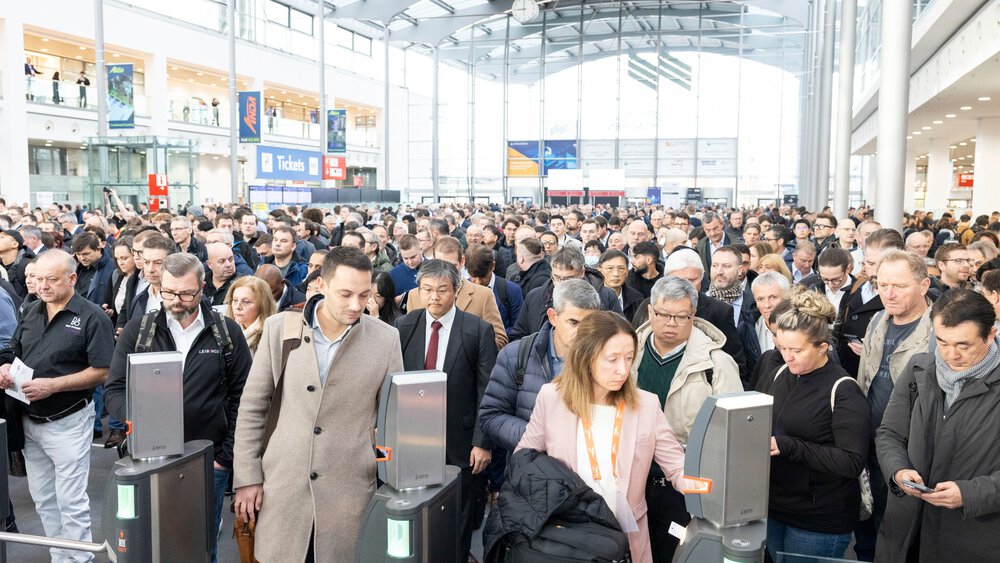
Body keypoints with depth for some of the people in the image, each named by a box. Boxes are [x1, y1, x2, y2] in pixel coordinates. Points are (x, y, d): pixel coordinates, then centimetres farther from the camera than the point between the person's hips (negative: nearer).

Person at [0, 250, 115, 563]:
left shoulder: (92, 317, -13)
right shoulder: (31, 313, 8)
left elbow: (102, 371, -17)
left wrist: (52, 385, -23)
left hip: (68, 422, -7)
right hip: (30, 421, 7)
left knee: (71, 502, 0)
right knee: (42, 499, 16)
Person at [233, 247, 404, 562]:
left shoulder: (386, 339, -4)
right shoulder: (280, 328, -3)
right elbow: (252, 408, 3)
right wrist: (247, 476, 1)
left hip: (349, 490, -1)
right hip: (282, 485, 1)